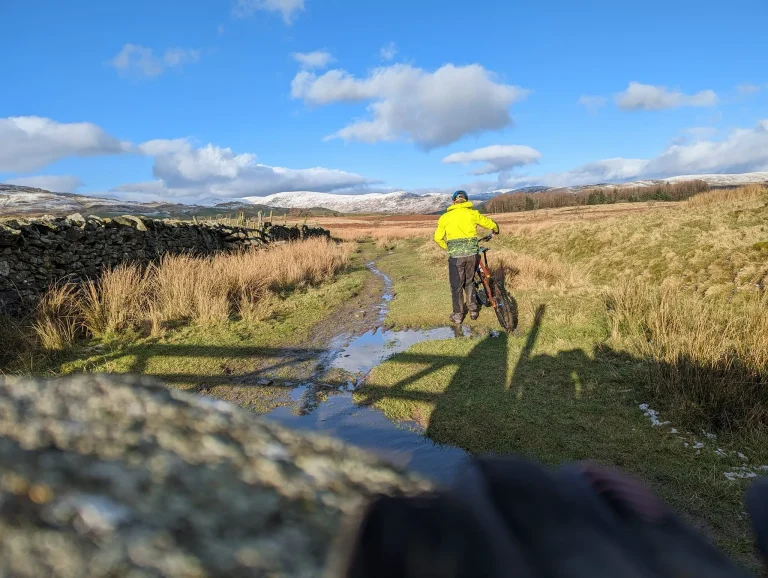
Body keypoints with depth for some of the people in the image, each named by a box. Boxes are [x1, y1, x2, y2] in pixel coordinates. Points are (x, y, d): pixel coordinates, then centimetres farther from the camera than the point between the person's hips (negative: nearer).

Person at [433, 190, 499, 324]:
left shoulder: (445, 217, 4)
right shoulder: (473, 214, 7)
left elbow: (438, 238, 6)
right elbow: (490, 224, 18)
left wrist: (447, 248, 24)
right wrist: (496, 230, 42)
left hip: (455, 255, -2)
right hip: (471, 253, 2)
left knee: (456, 286, 10)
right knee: (469, 282, 21)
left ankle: (458, 315, 16)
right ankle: (473, 310, 25)